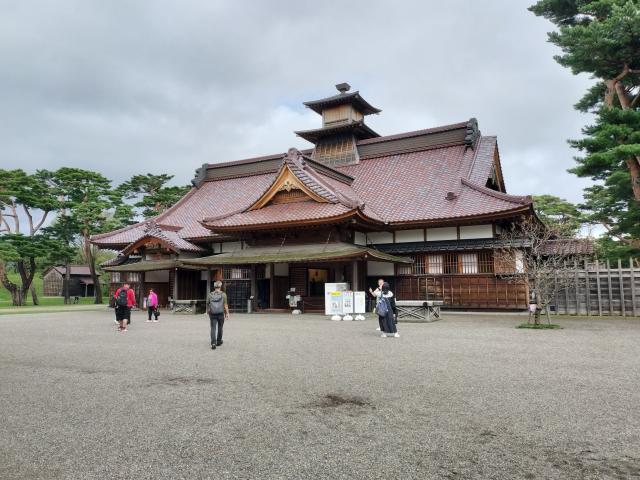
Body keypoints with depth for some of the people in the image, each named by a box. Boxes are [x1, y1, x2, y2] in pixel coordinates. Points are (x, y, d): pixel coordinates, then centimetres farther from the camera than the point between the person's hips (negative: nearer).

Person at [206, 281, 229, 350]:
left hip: (212, 314, 1)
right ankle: (219, 341, 29)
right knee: (220, 328, 16)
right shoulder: (223, 294, -4)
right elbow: (225, 305, -9)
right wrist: (227, 313, -4)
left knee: (213, 328, -1)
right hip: (221, 314, -1)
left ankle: (213, 343, -16)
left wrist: (208, 312, 23)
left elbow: (207, 304, 8)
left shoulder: (210, 295, 2)